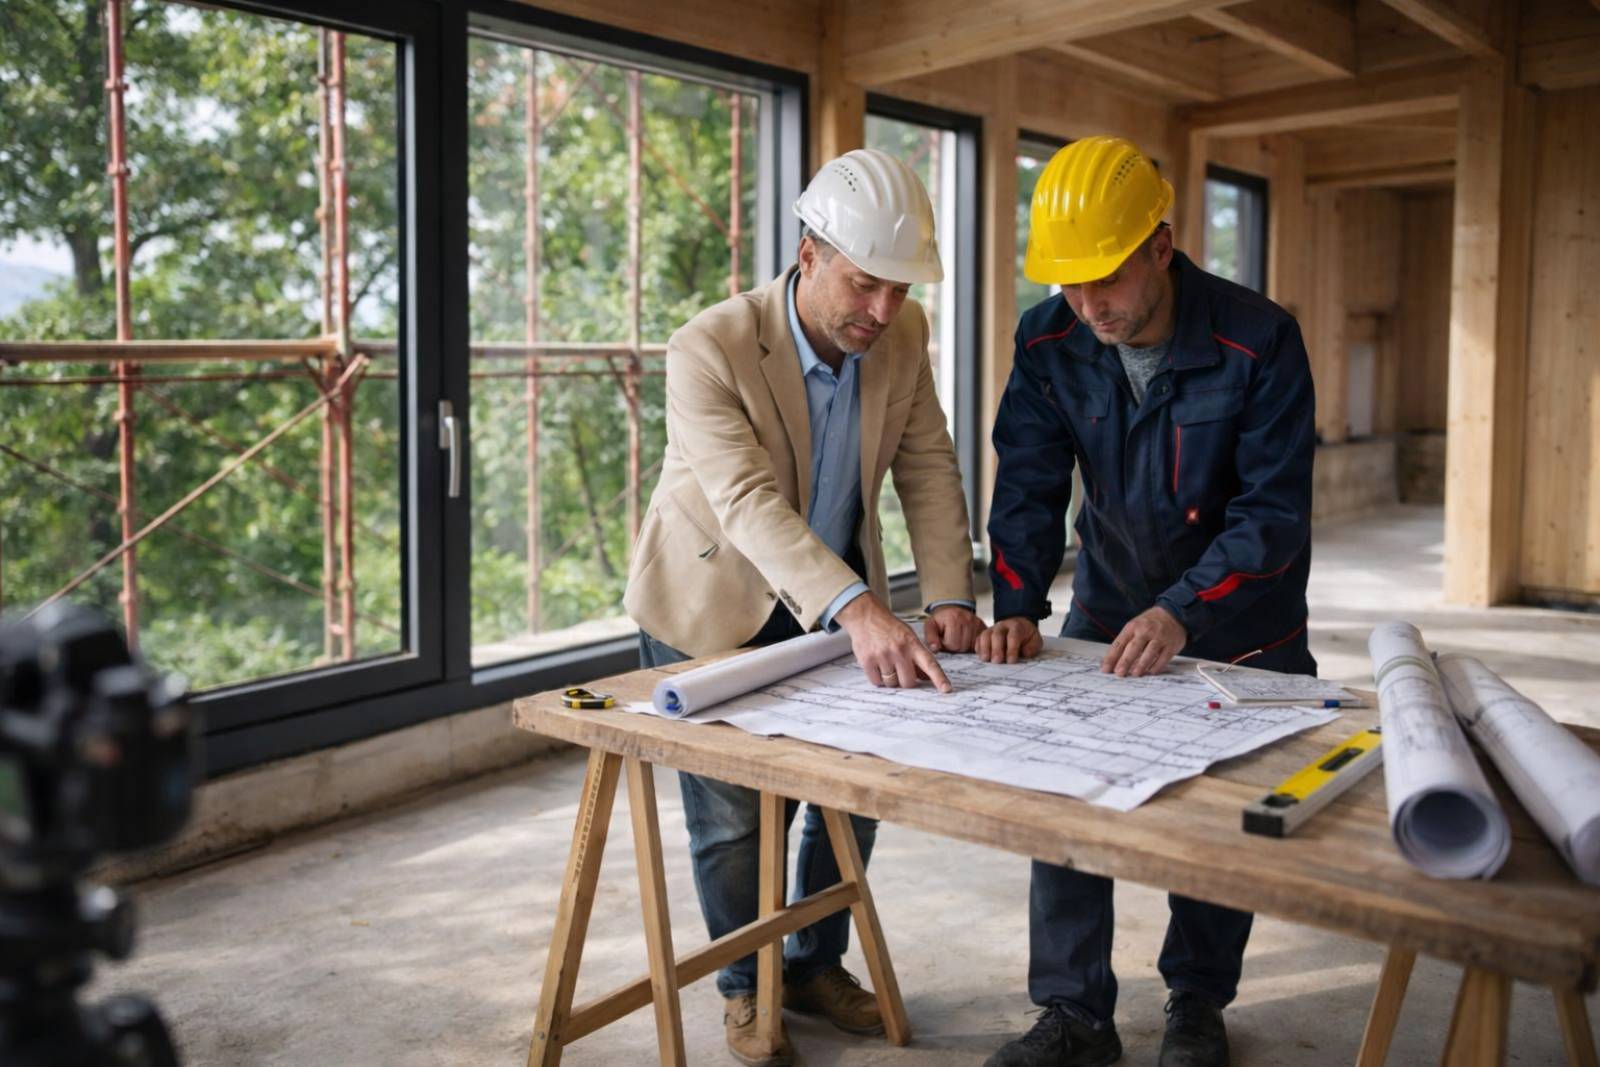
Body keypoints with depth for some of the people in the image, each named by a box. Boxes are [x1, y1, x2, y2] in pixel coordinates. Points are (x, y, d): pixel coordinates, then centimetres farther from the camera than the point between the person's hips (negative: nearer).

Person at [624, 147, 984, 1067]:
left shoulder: (904, 335, -12)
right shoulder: (711, 351, -29)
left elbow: (929, 467, -7)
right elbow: (750, 503, -40)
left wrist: (950, 597, -21)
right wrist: (858, 612, -53)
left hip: (839, 594, 5)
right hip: (716, 602, -5)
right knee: (736, 814, 3)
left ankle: (818, 964, 35)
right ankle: (746, 990, 28)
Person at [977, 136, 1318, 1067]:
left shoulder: (1258, 340, -23)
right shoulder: (1050, 342, -12)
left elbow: (1274, 511, -23)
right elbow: (1029, 485, -9)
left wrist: (1183, 613, -35)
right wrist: (1017, 607, -23)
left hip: (1241, 631, -3)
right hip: (1108, 611, 3)